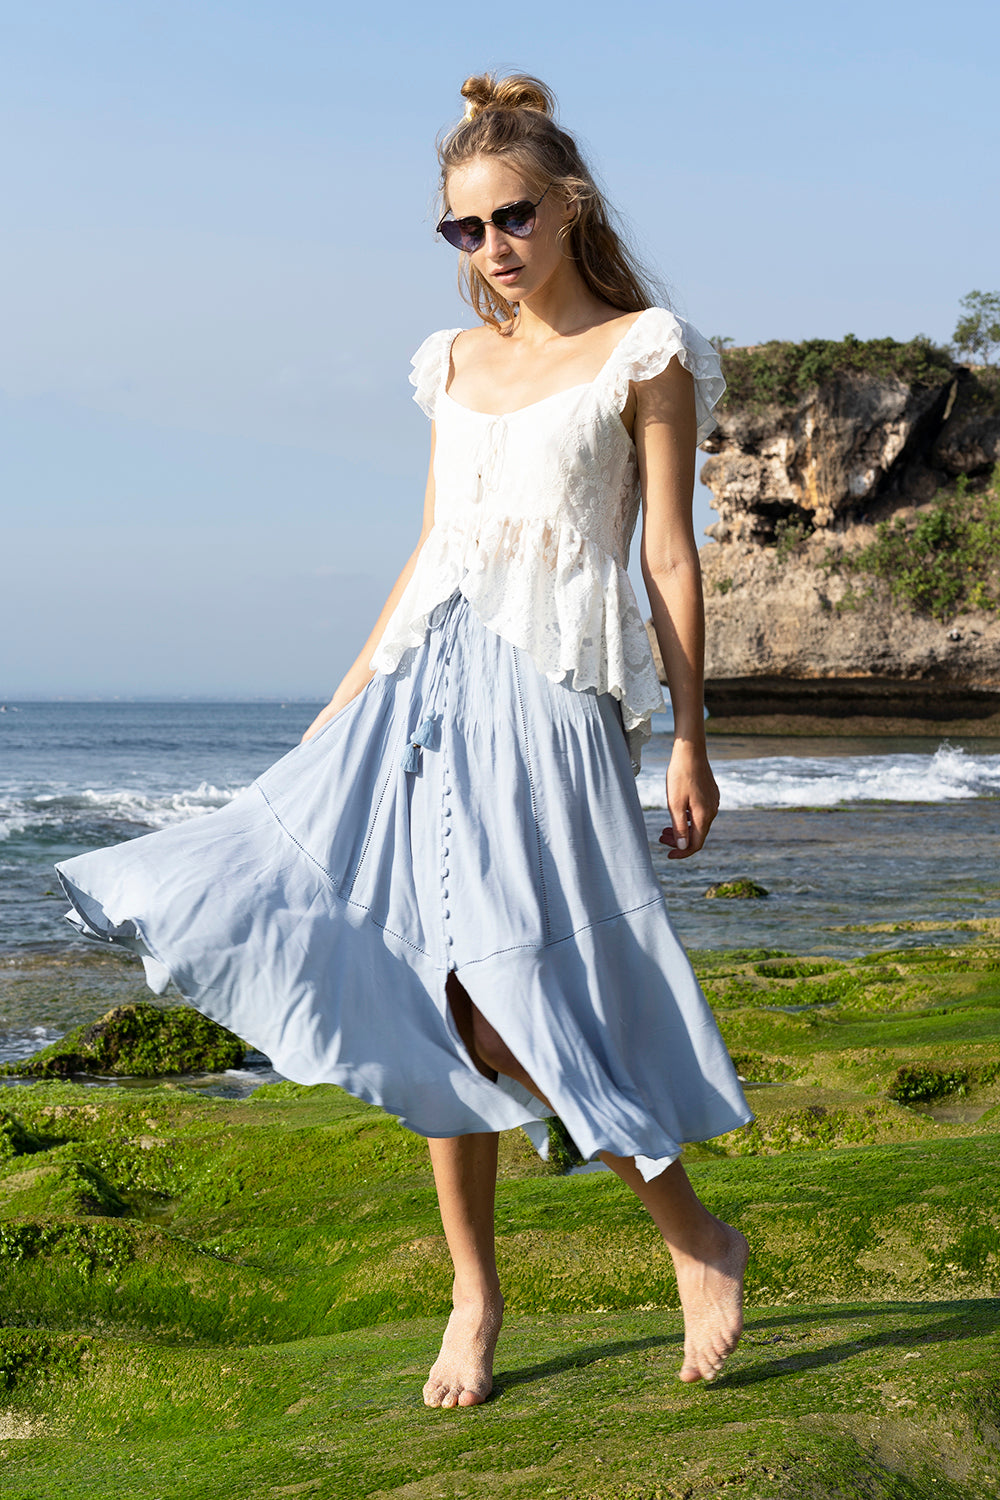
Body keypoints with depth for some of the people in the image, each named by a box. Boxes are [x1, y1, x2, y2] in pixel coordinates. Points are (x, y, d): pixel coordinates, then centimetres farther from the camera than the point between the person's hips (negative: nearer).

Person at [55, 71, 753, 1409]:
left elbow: (672, 557, -1)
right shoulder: (457, 365, 17)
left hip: (552, 693, -6)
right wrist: (345, 703, 19)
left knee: (503, 988, -15)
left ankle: (697, 1238, 5)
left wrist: (690, 743, -4)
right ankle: (475, 1291, 13)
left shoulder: (644, 352, 2)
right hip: (430, 682, 6)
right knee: (435, 997, 1)